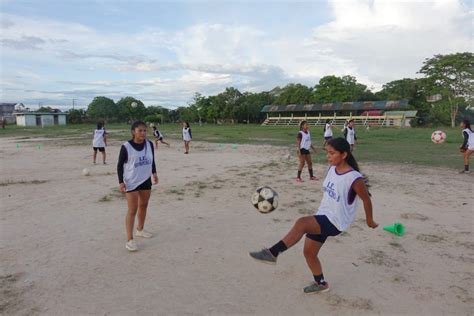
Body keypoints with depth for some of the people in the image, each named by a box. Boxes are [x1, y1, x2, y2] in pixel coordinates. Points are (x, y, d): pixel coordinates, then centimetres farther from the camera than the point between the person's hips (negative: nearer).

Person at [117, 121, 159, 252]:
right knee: (132, 210, -7)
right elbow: (120, 165, -10)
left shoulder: (149, 144, -4)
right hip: (131, 182, -5)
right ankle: (130, 240, 0)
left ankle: (140, 229, 39)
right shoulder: (126, 147, -17)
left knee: (143, 205, 18)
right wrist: (121, 181, -15)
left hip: (146, 180, 6)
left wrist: (154, 173, 2)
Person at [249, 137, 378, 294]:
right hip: (323, 217, 8)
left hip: (335, 222, -8)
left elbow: (366, 199, -6)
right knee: (309, 252, 13)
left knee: (301, 223, -32)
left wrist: (369, 221, 8)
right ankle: (320, 283, 38)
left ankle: (272, 253, -26)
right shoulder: (332, 169, 1)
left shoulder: (354, 178, -20)